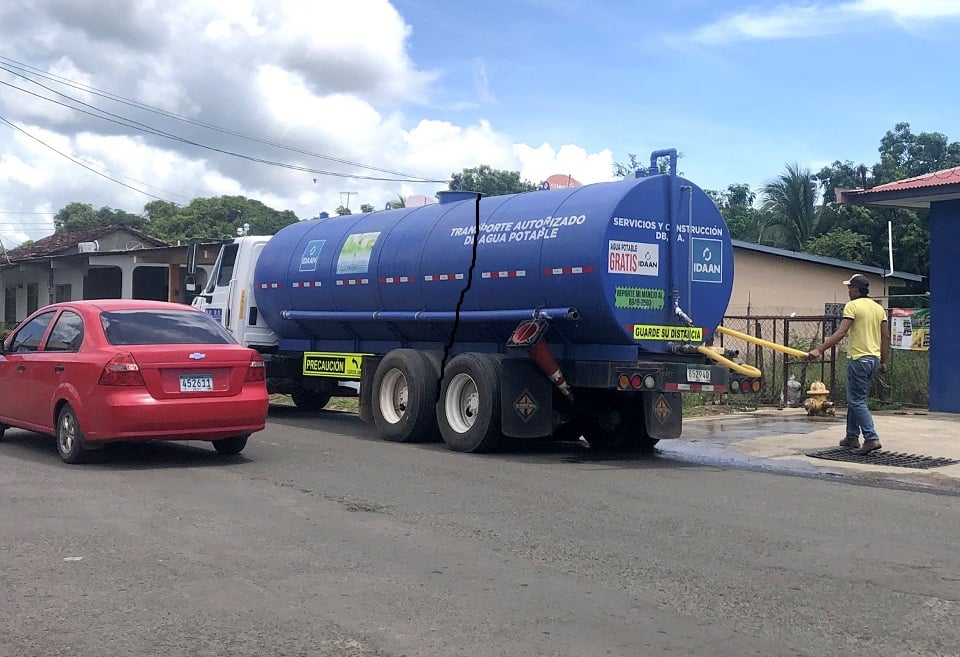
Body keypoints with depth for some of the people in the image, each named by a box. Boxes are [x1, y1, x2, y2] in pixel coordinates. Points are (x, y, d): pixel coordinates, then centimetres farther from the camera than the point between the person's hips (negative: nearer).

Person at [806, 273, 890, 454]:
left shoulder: (852, 306, -10)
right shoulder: (878, 308, 12)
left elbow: (841, 333, -19)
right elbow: (886, 337, 12)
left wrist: (819, 350, -20)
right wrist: (884, 361, 19)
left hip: (858, 359, -8)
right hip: (874, 359, 8)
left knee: (857, 401, -4)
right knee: (854, 398, 18)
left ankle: (872, 438, -13)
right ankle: (852, 437, 23)